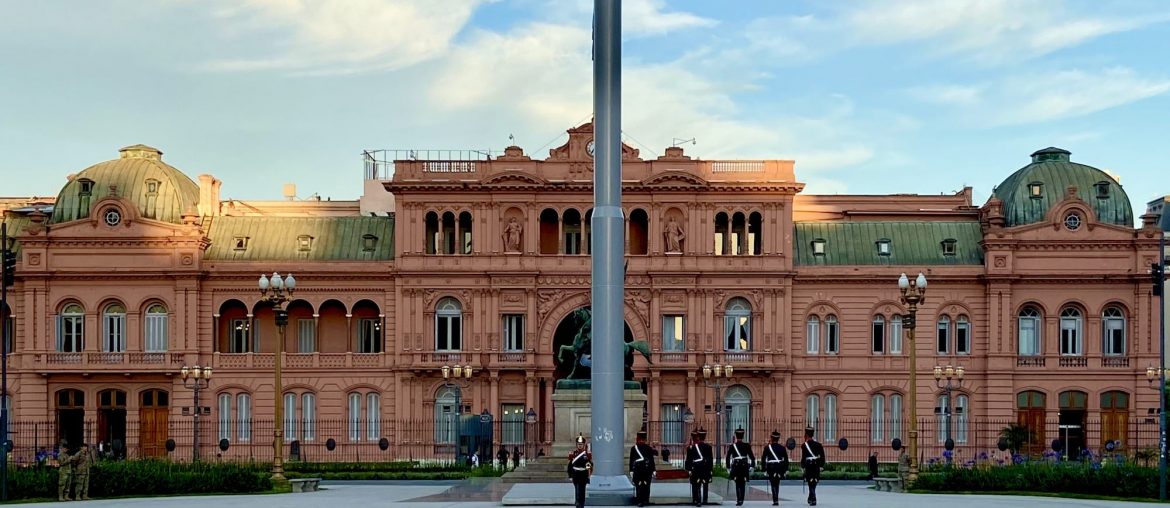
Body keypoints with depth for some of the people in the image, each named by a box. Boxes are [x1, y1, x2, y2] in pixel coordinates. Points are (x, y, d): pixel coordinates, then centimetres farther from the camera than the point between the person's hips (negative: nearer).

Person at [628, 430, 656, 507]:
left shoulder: (633, 448, -1)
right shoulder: (649, 448, 0)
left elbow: (631, 460, -1)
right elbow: (652, 460, 1)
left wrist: (631, 471, 2)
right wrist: (654, 470, 5)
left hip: (637, 469, -1)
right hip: (647, 469, 1)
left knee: (638, 486, 1)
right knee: (646, 485, 9)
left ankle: (640, 501, -5)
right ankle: (646, 500, 11)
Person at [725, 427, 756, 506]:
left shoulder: (732, 446, -2)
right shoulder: (747, 446, 1)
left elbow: (727, 458, -3)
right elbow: (752, 457, 0)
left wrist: (728, 468, 4)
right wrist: (752, 466, 6)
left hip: (735, 467, -1)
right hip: (745, 467, 1)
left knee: (738, 485, 4)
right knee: (743, 485, 10)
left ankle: (739, 500, -9)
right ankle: (741, 500, 8)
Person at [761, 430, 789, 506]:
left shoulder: (767, 447, -2)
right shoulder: (782, 447, 2)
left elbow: (763, 459, -4)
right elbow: (786, 459, 3)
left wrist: (764, 470, 1)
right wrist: (786, 470, 10)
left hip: (771, 468, -2)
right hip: (780, 468, 2)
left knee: (773, 485, 0)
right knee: (777, 484, 17)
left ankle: (775, 501, -11)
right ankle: (776, 499, 22)